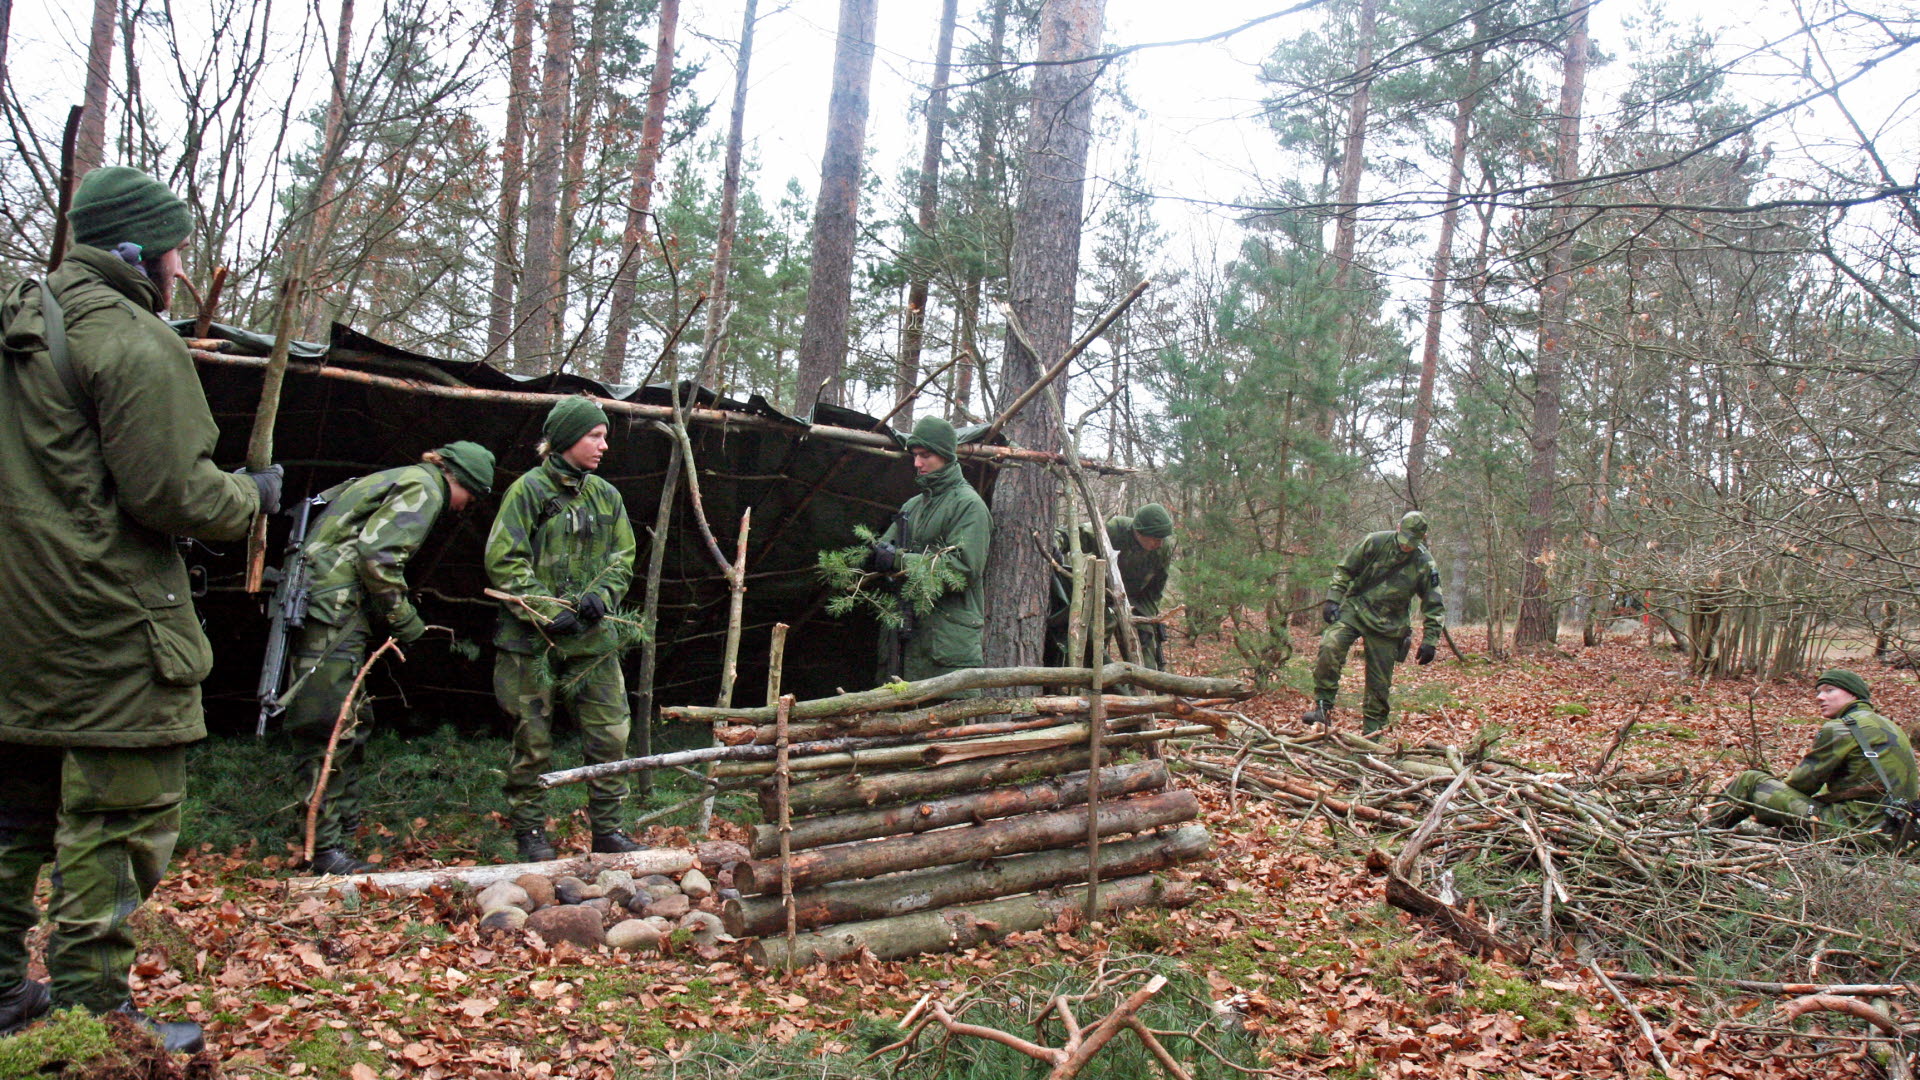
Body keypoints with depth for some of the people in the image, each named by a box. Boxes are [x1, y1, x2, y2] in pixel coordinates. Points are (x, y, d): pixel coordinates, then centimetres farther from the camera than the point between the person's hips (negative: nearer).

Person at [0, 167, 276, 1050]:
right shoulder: (133, 340, -14)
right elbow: (170, 491, -19)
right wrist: (252, 496, -1)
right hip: (112, 626, -9)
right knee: (120, 817, -1)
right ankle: (92, 1014, 5)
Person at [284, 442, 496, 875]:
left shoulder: (394, 482, 26)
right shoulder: (424, 488, -4)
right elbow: (378, 554, -16)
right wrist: (403, 619, -6)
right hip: (332, 609, -10)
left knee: (351, 727, 12)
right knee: (333, 729, -9)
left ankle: (339, 842, 16)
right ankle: (326, 848, -6)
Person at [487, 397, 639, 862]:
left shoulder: (606, 496, 11)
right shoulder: (529, 489, -6)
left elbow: (622, 559, 12)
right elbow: (503, 561, -10)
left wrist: (600, 596, -7)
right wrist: (547, 611, -16)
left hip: (593, 639, 5)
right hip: (533, 640, -5)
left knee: (611, 735, 2)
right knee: (533, 740, 5)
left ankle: (607, 829, 15)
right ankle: (529, 831, 20)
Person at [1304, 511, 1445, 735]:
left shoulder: (1425, 565, -5)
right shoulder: (1375, 542, -7)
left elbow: (1434, 607, 4)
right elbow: (1344, 570, 3)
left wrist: (1429, 641, -1)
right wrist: (1333, 599, -7)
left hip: (1388, 626, 1)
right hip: (1355, 609, -1)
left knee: (1380, 683, 4)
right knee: (1330, 647, -27)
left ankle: (1372, 730, 19)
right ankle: (1322, 707, -20)